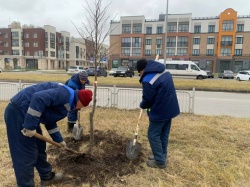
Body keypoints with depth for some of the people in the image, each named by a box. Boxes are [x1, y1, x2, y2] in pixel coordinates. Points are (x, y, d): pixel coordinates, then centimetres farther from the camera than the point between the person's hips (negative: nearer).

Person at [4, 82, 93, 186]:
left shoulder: (66, 101, 16)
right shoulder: (66, 94, -16)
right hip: (18, 112, -11)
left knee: (39, 146, 21)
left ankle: (47, 177, 37)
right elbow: (39, 98, -31)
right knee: (26, 155, -2)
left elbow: (50, 122, 26)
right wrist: (30, 126, -27)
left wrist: (59, 140, 30)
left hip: (23, 113, 11)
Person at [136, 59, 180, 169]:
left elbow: (147, 100, -14)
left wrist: (142, 105, 8)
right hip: (170, 109, 9)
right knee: (164, 135, 19)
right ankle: (161, 156, 33)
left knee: (153, 135, 6)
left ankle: (160, 161, 15)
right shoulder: (165, 72, 7)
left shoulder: (147, 80, -21)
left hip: (159, 112, -9)